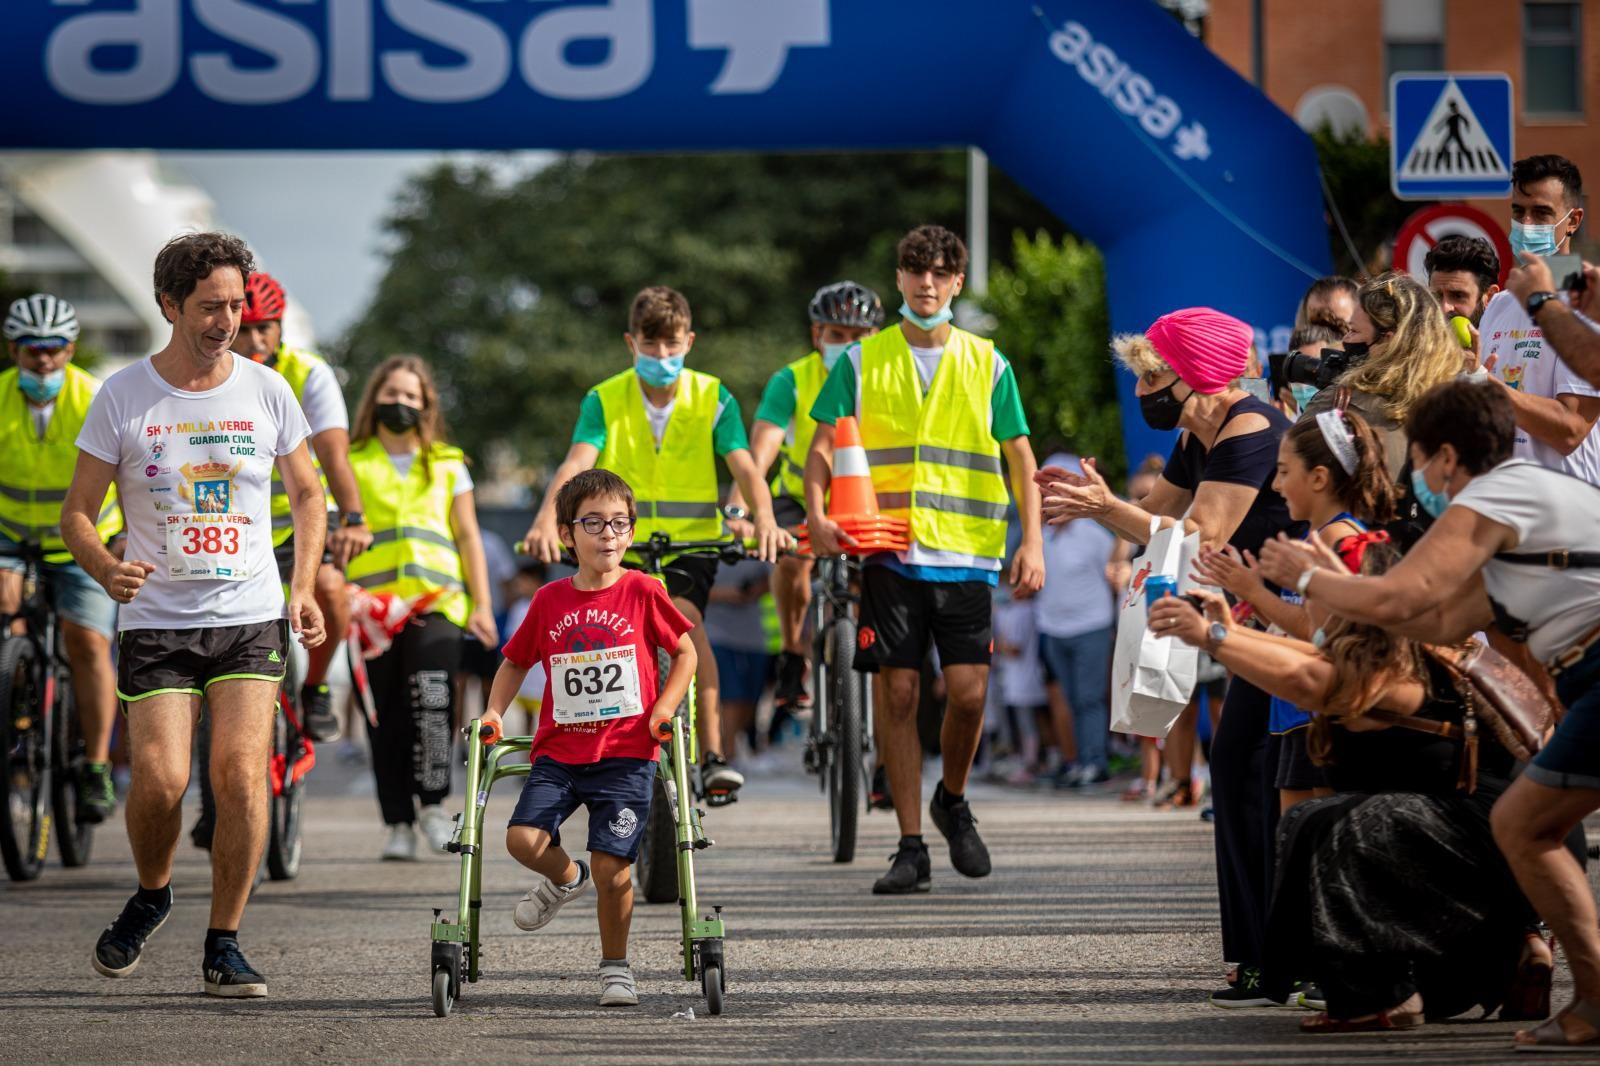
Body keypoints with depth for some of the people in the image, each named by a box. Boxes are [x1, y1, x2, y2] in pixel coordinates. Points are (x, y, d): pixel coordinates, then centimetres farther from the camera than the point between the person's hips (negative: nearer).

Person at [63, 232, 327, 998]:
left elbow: (307, 495, 16)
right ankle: (151, 894, 20)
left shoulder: (268, 392, 3)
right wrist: (105, 568, -18)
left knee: (241, 772, -13)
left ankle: (223, 944, -1)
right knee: (161, 780, -12)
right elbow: (77, 513, 3)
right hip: (155, 620, -1)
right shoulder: (122, 398, -1)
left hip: (250, 618, 1)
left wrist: (304, 588, 3)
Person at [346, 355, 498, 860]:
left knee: (432, 703, -20)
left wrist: (481, 604, 8)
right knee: (387, 717, -1)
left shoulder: (447, 465, 17)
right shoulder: (350, 464, 13)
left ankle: (432, 803, -6)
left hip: (436, 602, 0)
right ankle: (398, 823, 5)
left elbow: (468, 537, 16)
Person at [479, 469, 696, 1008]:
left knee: (611, 866, -9)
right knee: (523, 838, -18)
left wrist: (665, 706, -6)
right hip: (559, 750, 2)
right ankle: (564, 879, 17)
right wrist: (494, 711, 6)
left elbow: (685, 651, 7)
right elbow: (516, 662, 20)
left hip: (626, 753, -2)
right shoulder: (550, 600, 6)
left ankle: (615, 965, 13)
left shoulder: (642, 592, 0)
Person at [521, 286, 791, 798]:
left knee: (686, 617, -28)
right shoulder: (605, 401, -2)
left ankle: (713, 754, -31)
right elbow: (576, 463, -18)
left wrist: (764, 519, -33)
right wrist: (547, 520, -36)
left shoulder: (712, 399, -1)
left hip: (692, 544, -2)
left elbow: (745, 467, -12)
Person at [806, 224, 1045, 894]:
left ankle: (953, 802, 21)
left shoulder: (987, 365, 8)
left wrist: (1032, 542, -1)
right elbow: (822, 448, 6)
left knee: (969, 691, -8)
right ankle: (911, 847, 5)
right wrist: (817, 515, -12)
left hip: (966, 555, 0)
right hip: (889, 554, 0)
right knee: (898, 693, -2)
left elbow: (1020, 458, 10)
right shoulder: (862, 361, 7)